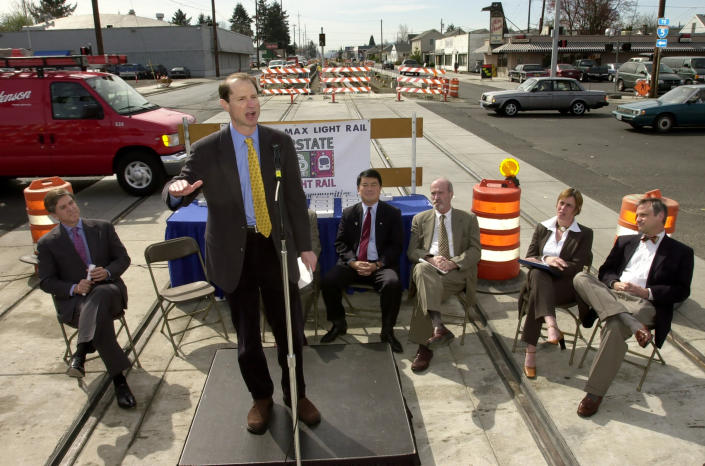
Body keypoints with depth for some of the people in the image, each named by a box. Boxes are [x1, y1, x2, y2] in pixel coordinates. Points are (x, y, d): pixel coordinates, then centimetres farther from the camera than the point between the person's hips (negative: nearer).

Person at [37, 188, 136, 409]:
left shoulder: (103, 228, 13)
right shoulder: (47, 243, 8)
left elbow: (123, 258, 13)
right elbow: (46, 282, 6)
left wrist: (107, 272, -10)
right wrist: (73, 288, -14)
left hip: (108, 290, 1)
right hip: (73, 301, -1)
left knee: (99, 296, -40)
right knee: (100, 315, -37)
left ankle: (81, 353, -41)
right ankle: (119, 379, -39)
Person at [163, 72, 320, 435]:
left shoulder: (280, 143, 1)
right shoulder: (207, 150, -5)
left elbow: (295, 198, 4)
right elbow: (173, 193, -6)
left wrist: (305, 246, 3)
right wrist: (177, 190, -32)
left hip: (276, 247, 1)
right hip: (235, 252, -1)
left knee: (290, 329, 10)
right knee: (247, 335, 12)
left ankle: (296, 394, 35)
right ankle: (261, 397, 37)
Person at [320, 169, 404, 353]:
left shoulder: (392, 213, 7)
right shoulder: (349, 213, 13)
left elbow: (396, 246, 1)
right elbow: (340, 242, 8)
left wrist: (377, 265, -15)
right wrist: (353, 262, -12)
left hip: (380, 265, -2)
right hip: (352, 263, 2)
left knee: (392, 283, -34)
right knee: (328, 281, -23)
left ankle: (387, 331, -12)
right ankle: (339, 324, 3)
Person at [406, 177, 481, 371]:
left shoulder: (468, 219, 16)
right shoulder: (420, 219, 20)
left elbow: (475, 252, 5)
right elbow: (412, 251, 11)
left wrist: (453, 263, -14)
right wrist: (431, 259, -11)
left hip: (457, 272, -1)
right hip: (429, 267, 1)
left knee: (426, 292, -33)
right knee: (422, 269, -38)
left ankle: (425, 347, -32)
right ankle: (438, 327, -50)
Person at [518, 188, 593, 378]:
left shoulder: (584, 234, 6)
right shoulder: (542, 228, 15)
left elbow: (577, 267, -5)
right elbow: (529, 257, 8)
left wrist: (555, 264, -16)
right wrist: (546, 260, -13)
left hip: (567, 284, -3)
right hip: (541, 279, 3)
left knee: (536, 295, -35)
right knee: (537, 274, -37)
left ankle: (530, 350, -35)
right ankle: (551, 325, -52)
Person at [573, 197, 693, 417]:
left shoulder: (681, 252, 15)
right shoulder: (625, 241, 27)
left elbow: (682, 291, 5)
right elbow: (605, 270, 21)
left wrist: (647, 292, -10)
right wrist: (615, 283, -2)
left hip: (644, 304, -4)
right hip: (611, 296, 5)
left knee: (616, 326, -37)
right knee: (581, 278, -26)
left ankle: (595, 393, -30)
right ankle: (634, 325, -40)